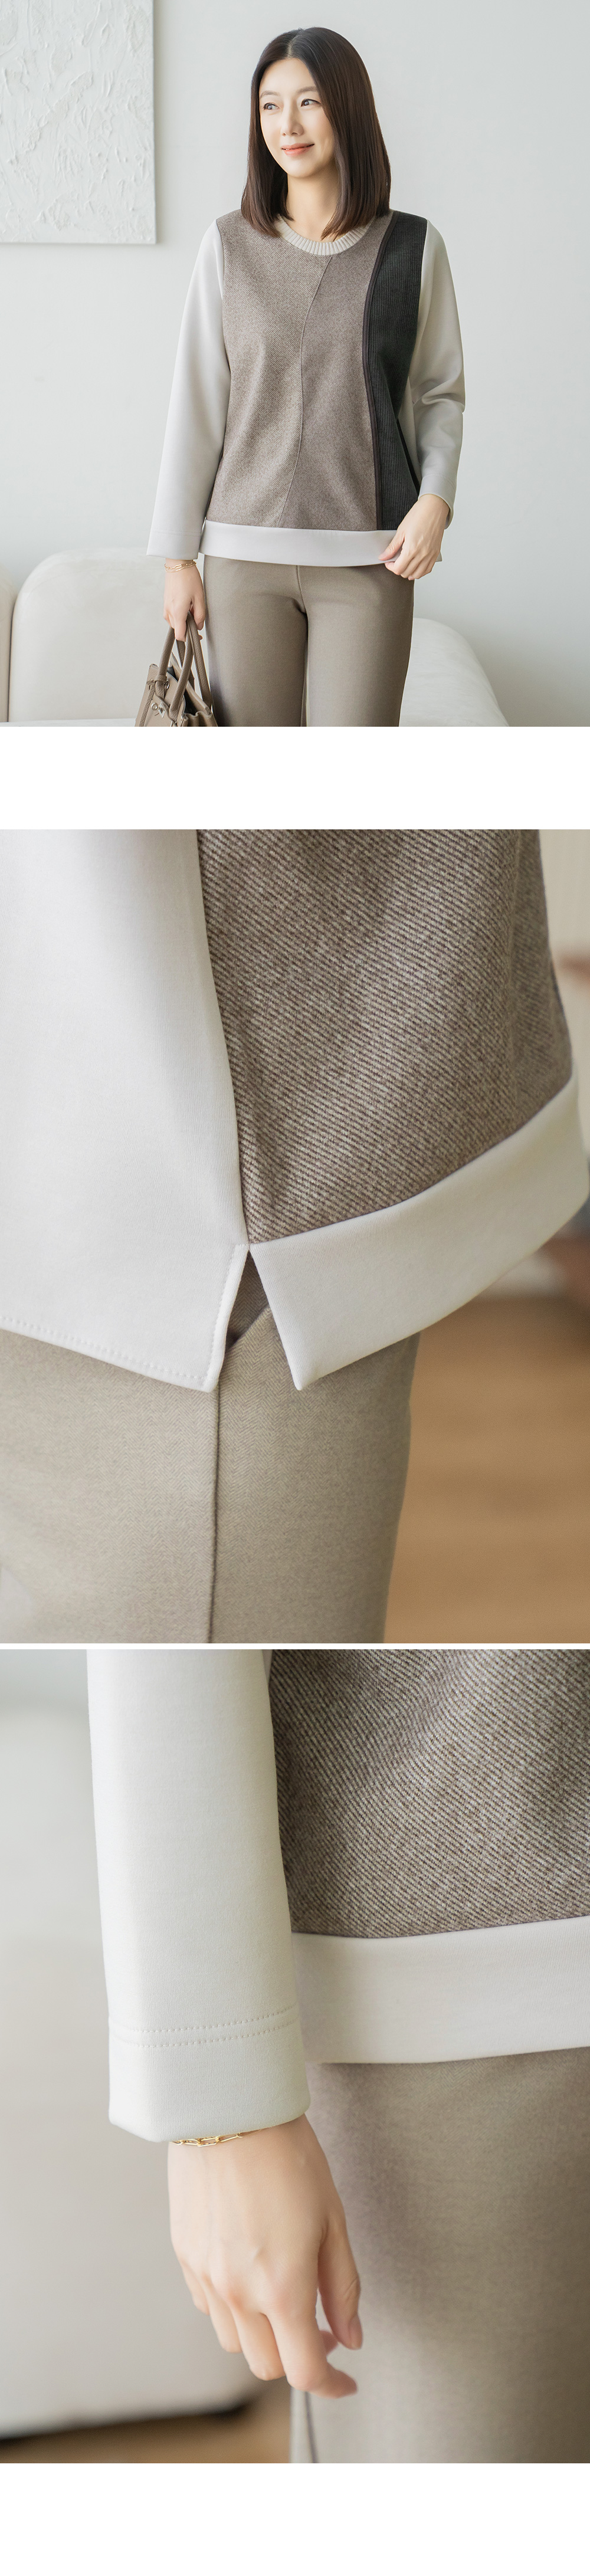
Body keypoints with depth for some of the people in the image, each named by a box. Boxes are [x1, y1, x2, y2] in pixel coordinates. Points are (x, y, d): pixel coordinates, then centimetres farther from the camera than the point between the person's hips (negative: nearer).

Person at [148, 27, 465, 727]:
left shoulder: (413, 248, 3)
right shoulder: (230, 246, 6)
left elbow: (442, 394, 10)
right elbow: (196, 406, 7)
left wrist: (435, 499, -8)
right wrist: (177, 555, 4)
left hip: (368, 561, -1)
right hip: (245, 554, 1)